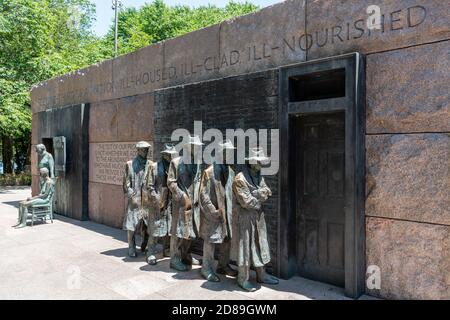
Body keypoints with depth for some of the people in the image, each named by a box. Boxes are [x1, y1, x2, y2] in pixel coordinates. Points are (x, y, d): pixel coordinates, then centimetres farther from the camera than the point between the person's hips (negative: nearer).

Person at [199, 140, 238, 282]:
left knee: (226, 239, 16)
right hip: (213, 213, -6)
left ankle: (223, 265, 33)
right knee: (210, 240, 3)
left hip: (227, 212, 7)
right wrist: (213, 211, -16)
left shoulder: (230, 171, 5)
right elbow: (204, 195, -14)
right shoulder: (209, 172, -14)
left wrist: (232, 209, 7)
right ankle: (207, 269, 19)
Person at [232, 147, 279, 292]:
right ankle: (243, 279, 16)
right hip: (245, 218, -8)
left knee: (260, 245, 16)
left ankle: (261, 274, 31)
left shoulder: (259, 177, 10)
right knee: (245, 247, 2)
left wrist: (254, 194, -17)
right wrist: (260, 197, -7)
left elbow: (267, 192, 1)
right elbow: (246, 202, -21)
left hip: (258, 217, 8)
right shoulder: (240, 179, -18)